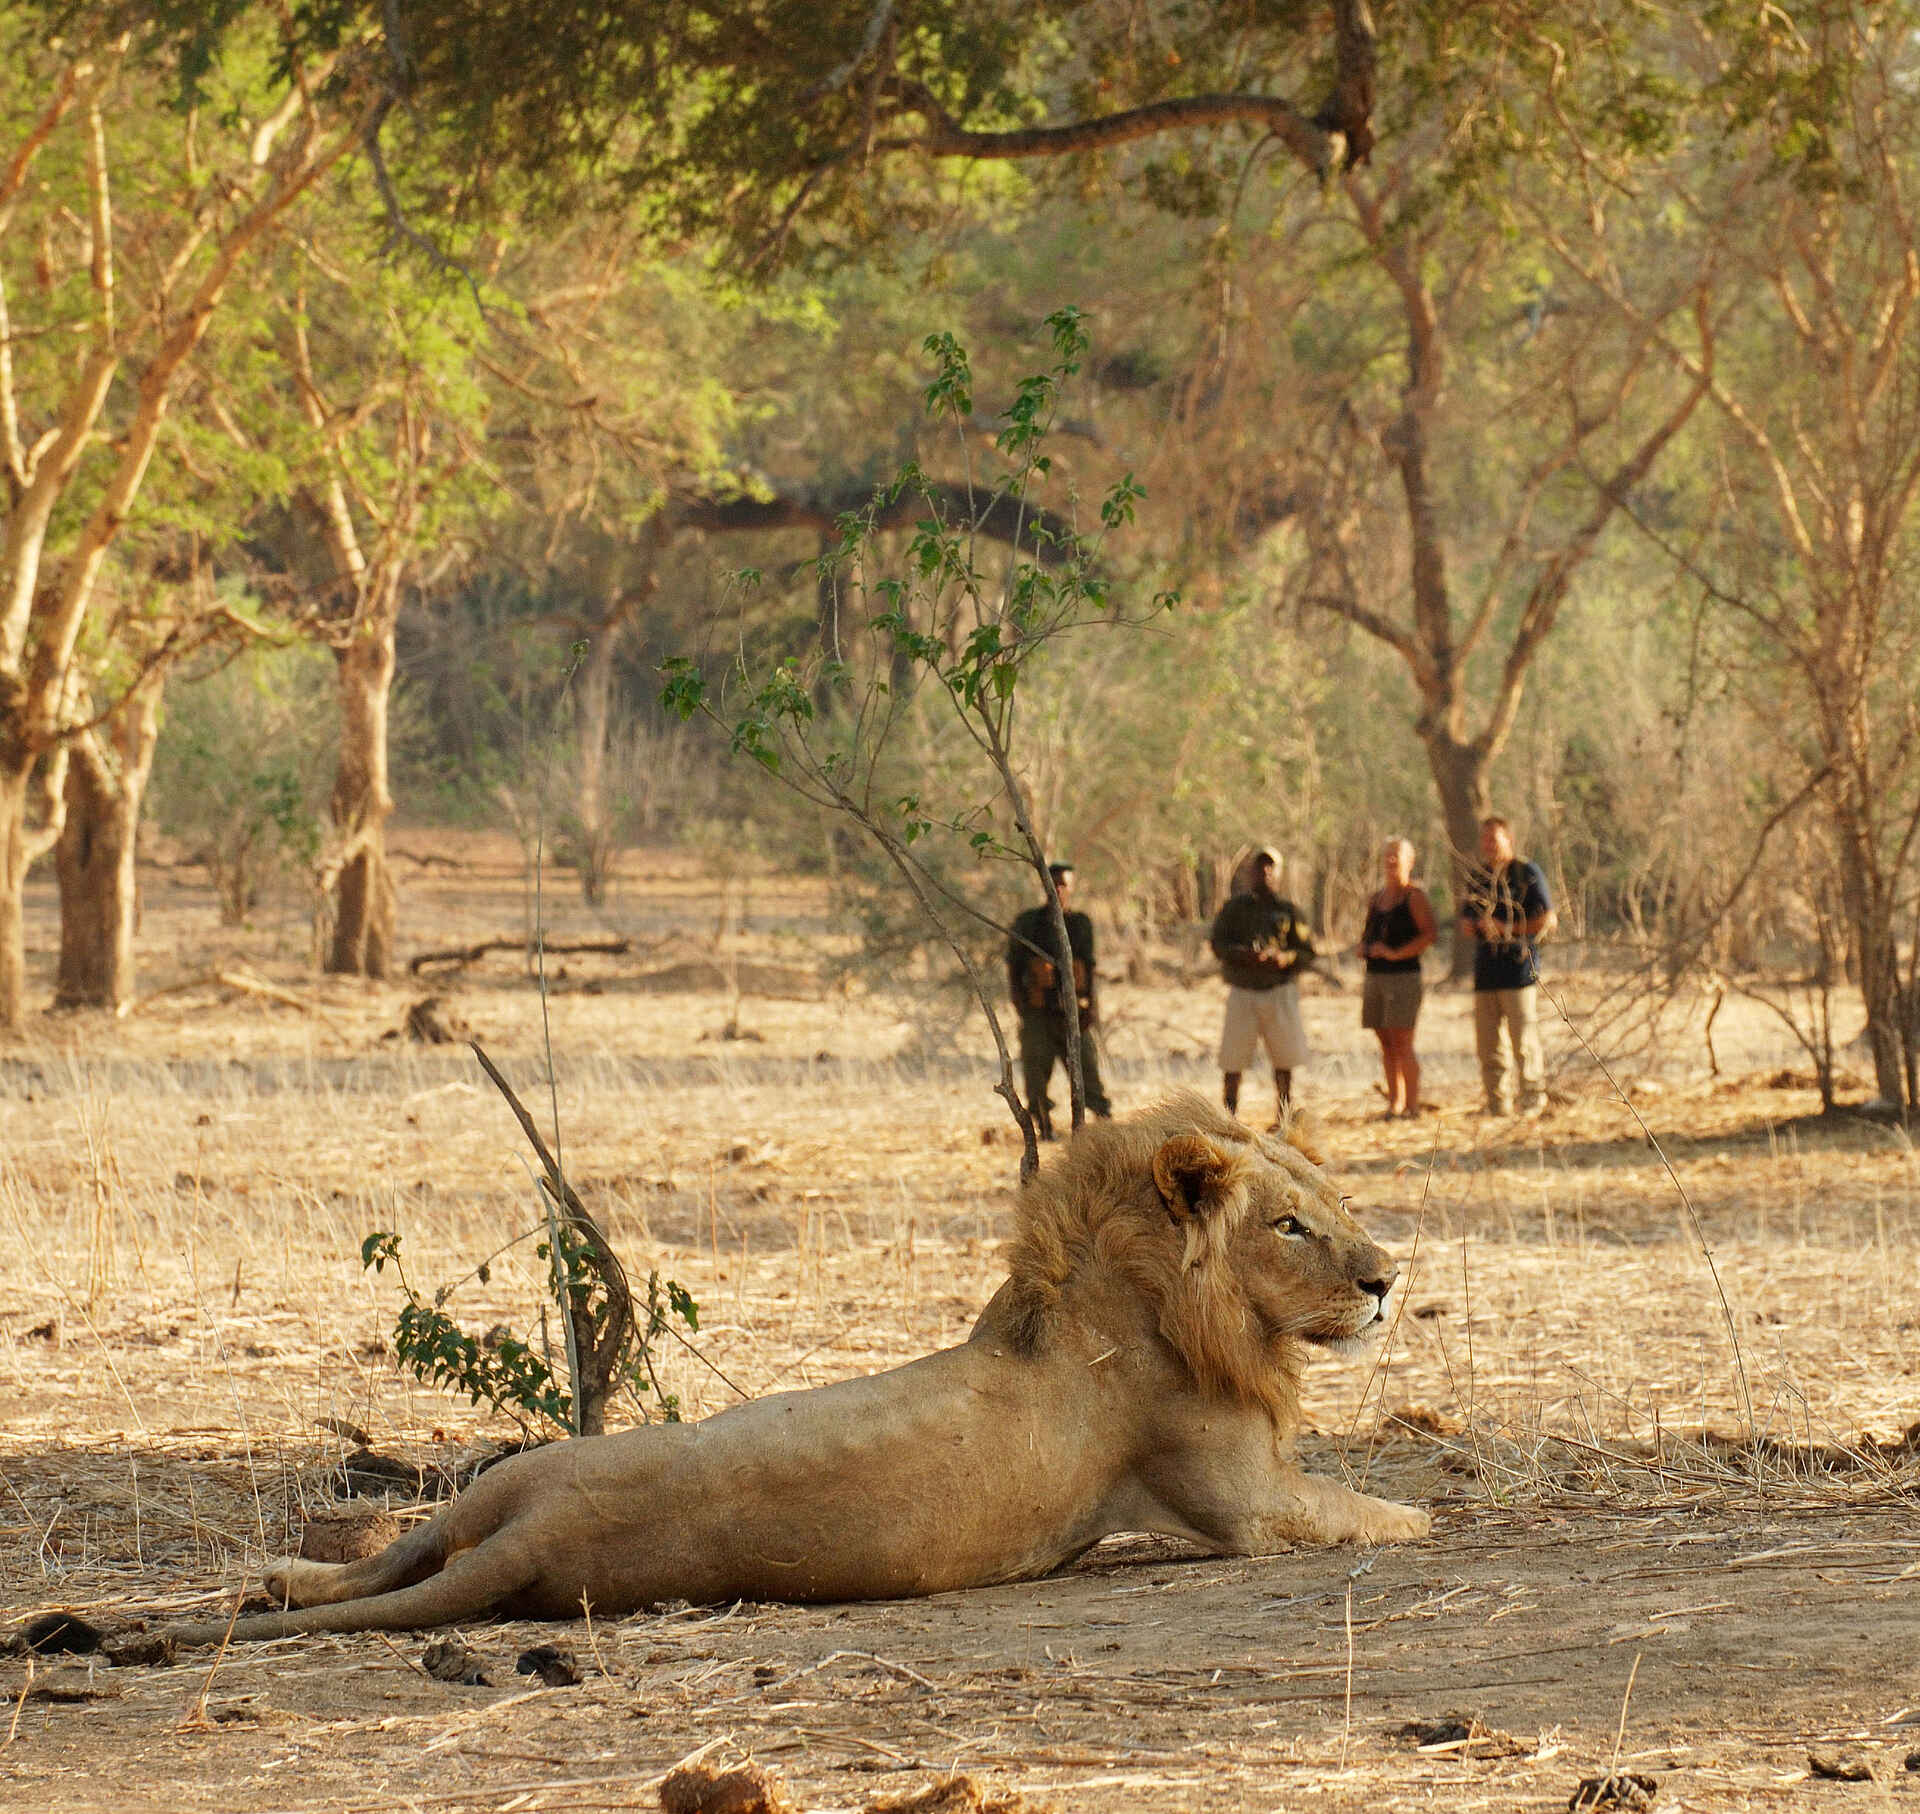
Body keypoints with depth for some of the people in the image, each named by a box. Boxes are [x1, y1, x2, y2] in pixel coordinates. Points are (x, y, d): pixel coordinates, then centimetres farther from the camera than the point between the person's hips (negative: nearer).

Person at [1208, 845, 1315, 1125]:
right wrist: (1244, 955, -23)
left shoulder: (1288, 911, 10)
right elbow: (1217, 943, -4)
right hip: (1242, 993, -1)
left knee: (1284, 1059, 2)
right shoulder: (1234, 908, 8)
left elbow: (1307, 952, 7)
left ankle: (1283, 1120, 11)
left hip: (1279, 994, 1)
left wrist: (1285, 958, -14)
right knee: (1232, 1061, -5)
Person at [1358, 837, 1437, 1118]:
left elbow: (1431, 934, -15)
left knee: (1402, 1044, -10)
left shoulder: (1415, 897, -4)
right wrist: (1363, 948, 6)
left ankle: (1412, 1105, -8)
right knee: (1386, 1045, 6)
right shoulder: (1375, 900, 18)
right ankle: (1395, 1103, 11)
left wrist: (1396, 953, -18)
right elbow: (1366, 935, 30)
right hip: (1375, 976, 7)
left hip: (1404, 976, -7)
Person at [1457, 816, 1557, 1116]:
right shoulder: (1478, 877, 18)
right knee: (1488, 1044, 4)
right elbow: (1466, 918, 29)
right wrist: (1467, 925, 4)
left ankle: (1533, 1099, 0)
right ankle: (1497, 1103, 10)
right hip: (1485, 970, 6)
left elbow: (1548, 920, -6)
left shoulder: (1526, 873, -2)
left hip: (1518, 965, -6)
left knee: (1524, 1040, -8)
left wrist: (1508, 928, -12)